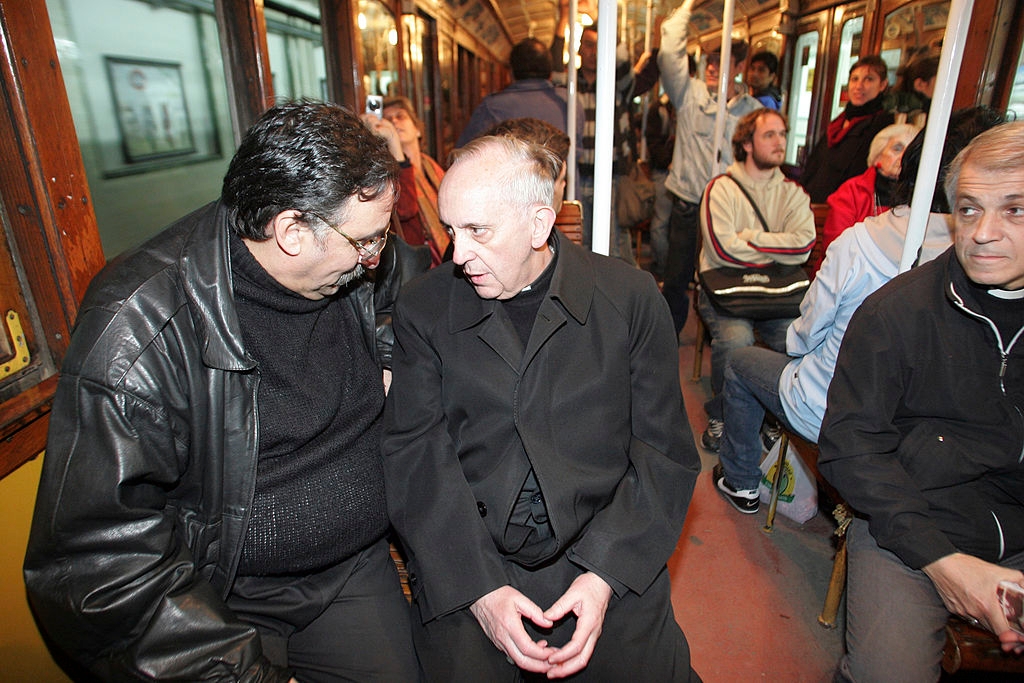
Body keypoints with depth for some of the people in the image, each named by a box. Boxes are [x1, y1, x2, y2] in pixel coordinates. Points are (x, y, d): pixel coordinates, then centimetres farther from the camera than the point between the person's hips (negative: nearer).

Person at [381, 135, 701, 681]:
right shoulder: (423, 308, 0)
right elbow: (416, 455, -5)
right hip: (465, 576, 0)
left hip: (611, 572, 1)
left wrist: (604, 574, -11)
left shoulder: (630, 298, -2)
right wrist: (479, 588, -13)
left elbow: (665, 452, -1)